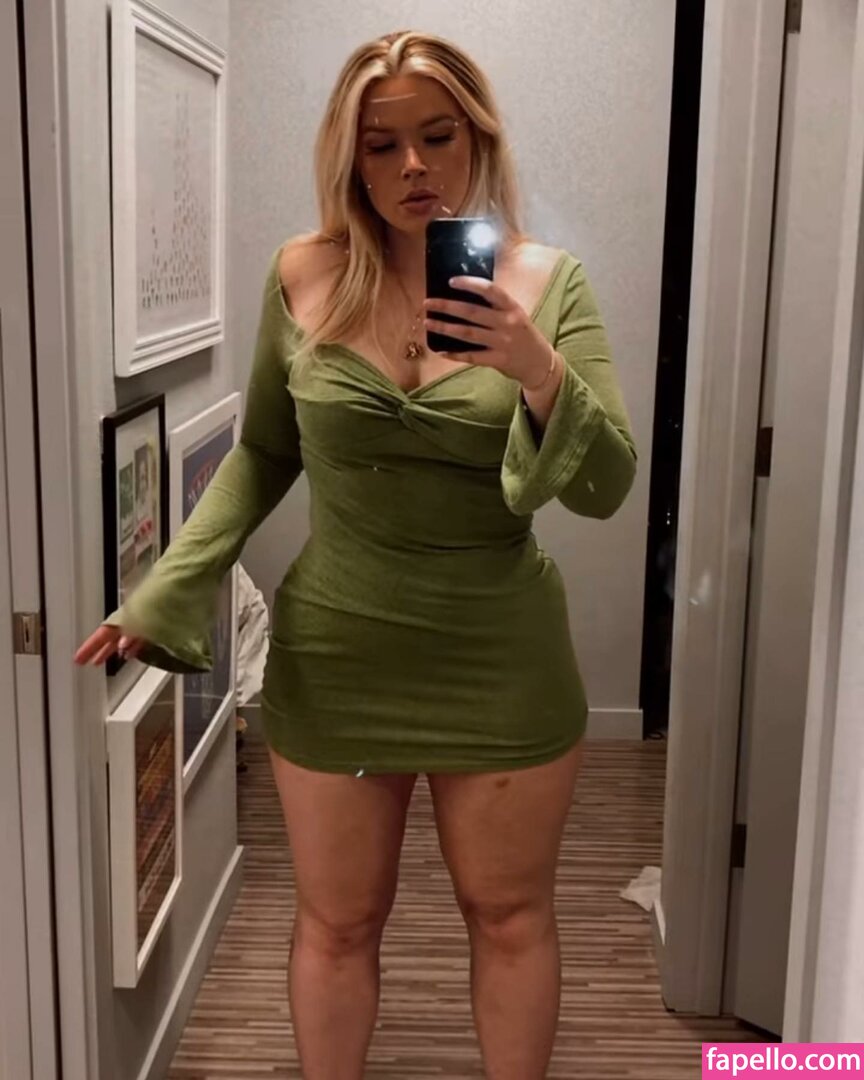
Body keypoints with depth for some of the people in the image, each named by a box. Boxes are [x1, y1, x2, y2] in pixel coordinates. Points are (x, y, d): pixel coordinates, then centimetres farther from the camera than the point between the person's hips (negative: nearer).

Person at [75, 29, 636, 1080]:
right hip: (334, 659, 1)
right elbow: (262, 454, 7)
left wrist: (538, 371, -28)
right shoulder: (303, 277, -5)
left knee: (510, 915, 17)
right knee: (336, 923, 17)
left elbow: (606, 487, -11)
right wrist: (163, 592, -1)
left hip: (502, 664, 0)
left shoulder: (549, 282, -7)